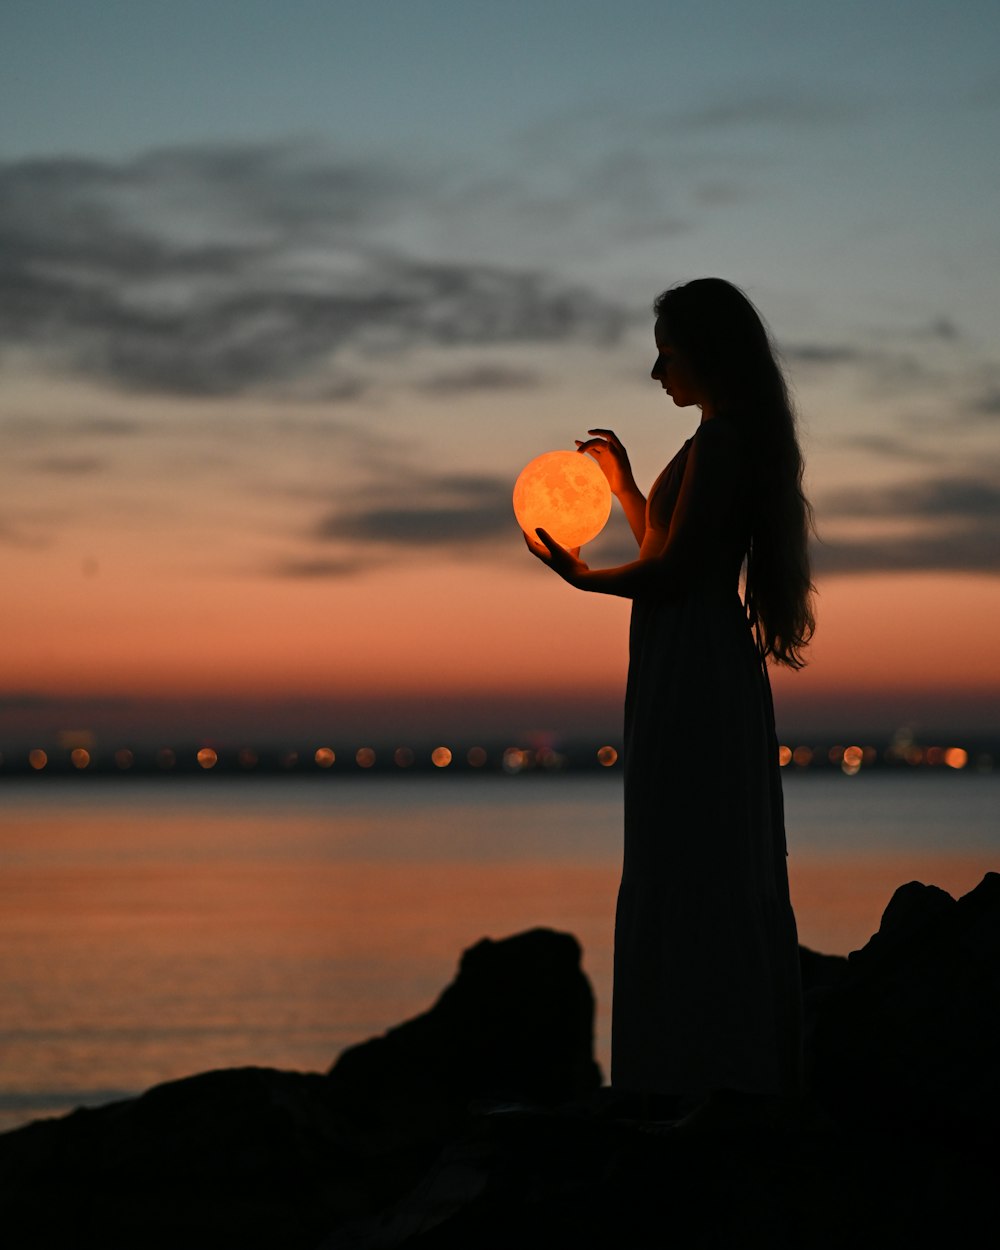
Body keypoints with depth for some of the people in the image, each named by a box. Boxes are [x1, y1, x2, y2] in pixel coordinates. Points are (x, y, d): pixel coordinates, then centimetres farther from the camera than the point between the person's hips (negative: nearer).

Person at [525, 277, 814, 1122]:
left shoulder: (719, 441, -14)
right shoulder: (739, 440, 16)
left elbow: (672, 573, -18)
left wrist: (584, 578, -3)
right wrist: (624, 485, 28)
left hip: (692, 671, -10)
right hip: (717, 670, 10)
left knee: (685, 866, -6)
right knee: (723, 871, 12)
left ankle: (706, 1068, -4)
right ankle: (747, 1065, 17)